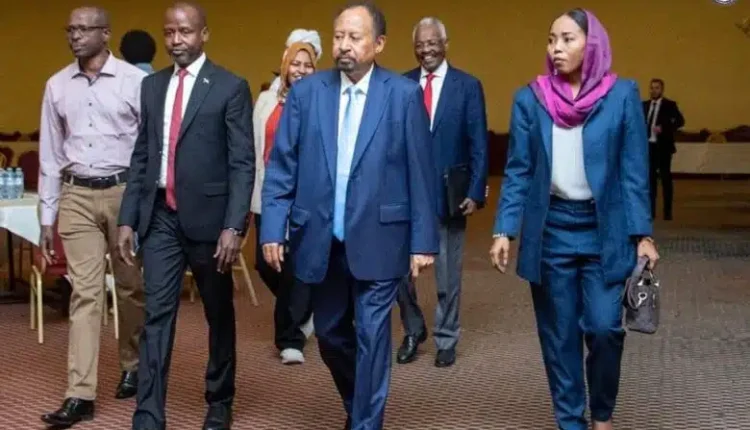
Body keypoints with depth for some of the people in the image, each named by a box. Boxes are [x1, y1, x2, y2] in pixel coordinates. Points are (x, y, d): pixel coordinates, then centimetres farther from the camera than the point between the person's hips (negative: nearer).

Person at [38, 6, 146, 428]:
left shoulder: (135, 81, -4)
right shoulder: (57, 85, 7)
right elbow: (50, 153, 11)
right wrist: (47, 217, 10)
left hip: (125, 191, -2)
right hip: (77, 196, 2)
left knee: (131, 287, 11)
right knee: (85, 293, 0)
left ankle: (134, 366, 32)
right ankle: (81, 395, 2)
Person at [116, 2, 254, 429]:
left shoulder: (231, 87, -6)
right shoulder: (152, 85, 9)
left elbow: (243, 164, -10)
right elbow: (142, 156, 12)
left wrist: (234, 226, -17)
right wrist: (128, 218, 6)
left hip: (208, 217, -3)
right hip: (160, 217, 4)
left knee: (219, 314, 12)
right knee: (157, 316, 0)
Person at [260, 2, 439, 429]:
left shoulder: (404, 93, -4)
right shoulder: (305, 92, 2)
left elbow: (421, 172, -4)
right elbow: (281, 166, 2)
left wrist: (423, 240, -6)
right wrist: (272, 230, -5)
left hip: (377, 238, -3)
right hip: (321, 239, 3)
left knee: (371, 337, 3)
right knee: (330, 333, 17)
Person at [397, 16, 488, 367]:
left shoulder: (468, 86, -2)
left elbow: (478, 144, -3)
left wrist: (476, 192, -10)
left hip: (448, 193, -2)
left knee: (448, 274, 9)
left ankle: (446, 340, 24)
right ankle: (413, 331, 27)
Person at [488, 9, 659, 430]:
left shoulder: (623, 95, -1)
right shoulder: (530, 99, 2)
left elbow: (635, 171, -1)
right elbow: (518, 172, 3)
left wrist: (643, 234, -5)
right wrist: (505, 230, -4)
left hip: (605, 230, -1)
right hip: (550, 230, 1)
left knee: (603, 328, -5)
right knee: (559, 334, 7)